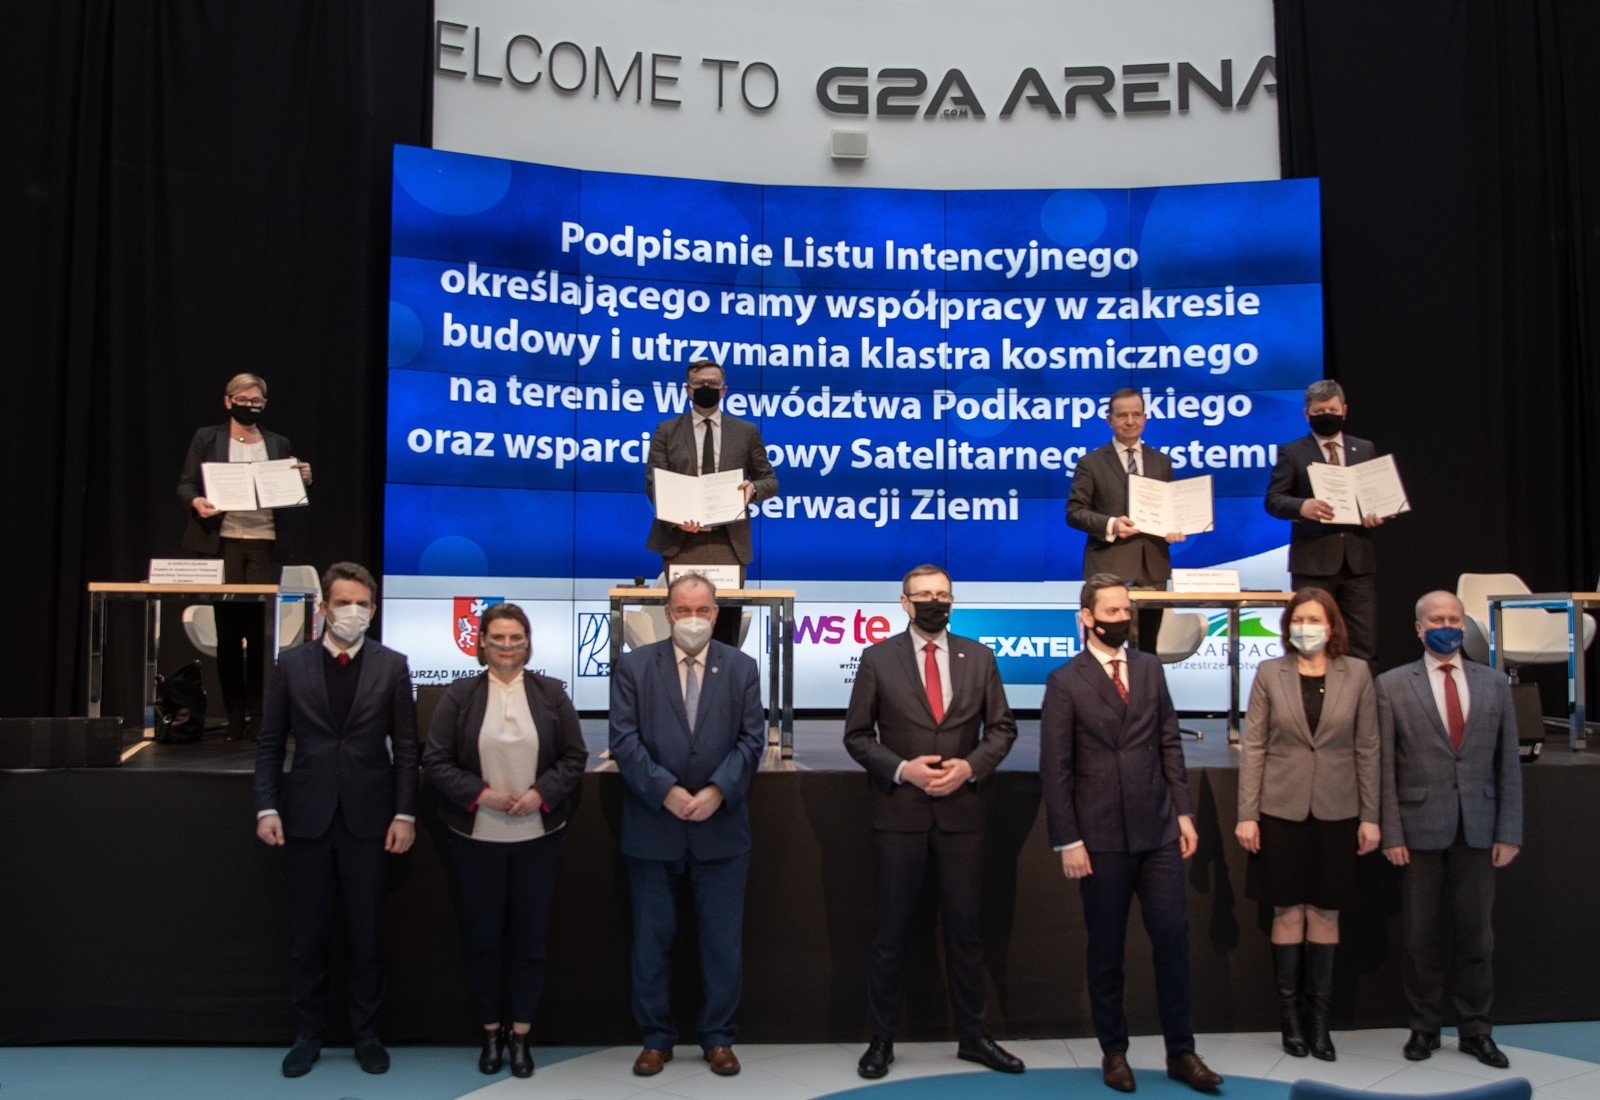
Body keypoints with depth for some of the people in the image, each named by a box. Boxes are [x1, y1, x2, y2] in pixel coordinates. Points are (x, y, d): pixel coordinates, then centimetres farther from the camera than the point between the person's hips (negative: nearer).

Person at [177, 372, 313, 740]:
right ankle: (234, 715, 8)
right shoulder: (207, 439, 9)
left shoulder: (279, 445, 15)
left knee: (261, 629, -4)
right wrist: (196, 502, -17)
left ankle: (260, 713, 2)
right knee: (228, 630, 2)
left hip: (266, 544, 1)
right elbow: (186, 484, 4)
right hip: (223, 543, -1)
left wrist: (303, 480, -5)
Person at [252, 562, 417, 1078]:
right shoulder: (293, 664, 3)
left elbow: (405, 747, 1)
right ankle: (307, 1034, 23)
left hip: (367, 818, 0)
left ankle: (366, 1034, 20)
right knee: (307, 934, 8)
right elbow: (270, 744, 4)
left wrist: (405, 813, -5)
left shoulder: (392, 666, 1)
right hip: (306, 817, 1)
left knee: (366, 933, 7)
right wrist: (266, 808, -5)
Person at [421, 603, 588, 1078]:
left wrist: (541, 793, -14)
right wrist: (481, 794, -15)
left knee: (531, 936, 7)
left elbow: (575, 756, 2)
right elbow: (435, 761, -4)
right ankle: (490, 1031, 25)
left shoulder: (552, 693, 1)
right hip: (477, 837, -1)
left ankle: (521, 1034, 21)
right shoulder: (459, 695, -2)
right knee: (482, 936, 9)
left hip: (538, 835, 1)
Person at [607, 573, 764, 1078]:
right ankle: (656, 1038, 22)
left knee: (723, 940, 7)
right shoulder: (634, 666, 1)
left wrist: (718, 790, -16)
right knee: (651, 940, 9)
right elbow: (624, 740, -7)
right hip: (652, 827, 0)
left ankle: (718, 1038, 22)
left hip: (721, 826, 1)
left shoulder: (741, 667, 5)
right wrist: (666, 790, -18)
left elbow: (751, 739, -1)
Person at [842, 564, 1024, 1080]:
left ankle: (973, 1036, 23)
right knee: (891, 929, 6)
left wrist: (971, 766, -12)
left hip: (962, 810, 2)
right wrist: (901, 769, -15)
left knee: (964, 927, 10)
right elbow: (857, 734, 0)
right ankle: (882, 1038, 19)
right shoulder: (878, 658, -1)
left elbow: (1002, 727, 6)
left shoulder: (979, 657, 5)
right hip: (899, 811, -1)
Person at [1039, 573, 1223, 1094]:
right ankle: (1113, 1051, 22)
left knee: (1173, 939, 3)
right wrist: (1067, 841, -9)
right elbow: (1055, 768, -6)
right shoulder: (1065, 682, -4)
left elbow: (1170, 744, 10)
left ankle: (1181, 1051, 15)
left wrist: (1183, 812, 4)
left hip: (1158, 831, 3)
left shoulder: (1150, 668, 9)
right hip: (1101, 838, -3)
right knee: (1106, 950, 8)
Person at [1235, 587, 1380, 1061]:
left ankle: (1320, 1018, 16)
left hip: (1336, 812, 1)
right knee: (1288, 911, 4)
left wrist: (1370, 817, 1)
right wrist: (1247, 814, -6)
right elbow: (1253, 747, -1)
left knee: (1325, 913, 6)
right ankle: (1289, 1015, 15)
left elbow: (1367, 749, 3)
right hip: (1282, 810, -1)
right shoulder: (1269, 673, 0)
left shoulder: (1356, 674, 1)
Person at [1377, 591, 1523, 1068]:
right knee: (1422, 934, 7)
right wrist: (1391, 832, -7)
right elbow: (1385, 766, -2)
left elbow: (1507, 763, 7)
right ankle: (1424, 1026, 20)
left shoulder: (1494, 684, 8)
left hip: (1478, 828, 2)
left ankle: (1475, 1030, 21)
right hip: (1420, 827, -2)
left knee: (1475, 932, 7)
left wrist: (1509, 831, 1)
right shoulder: (1392, 685, 1)